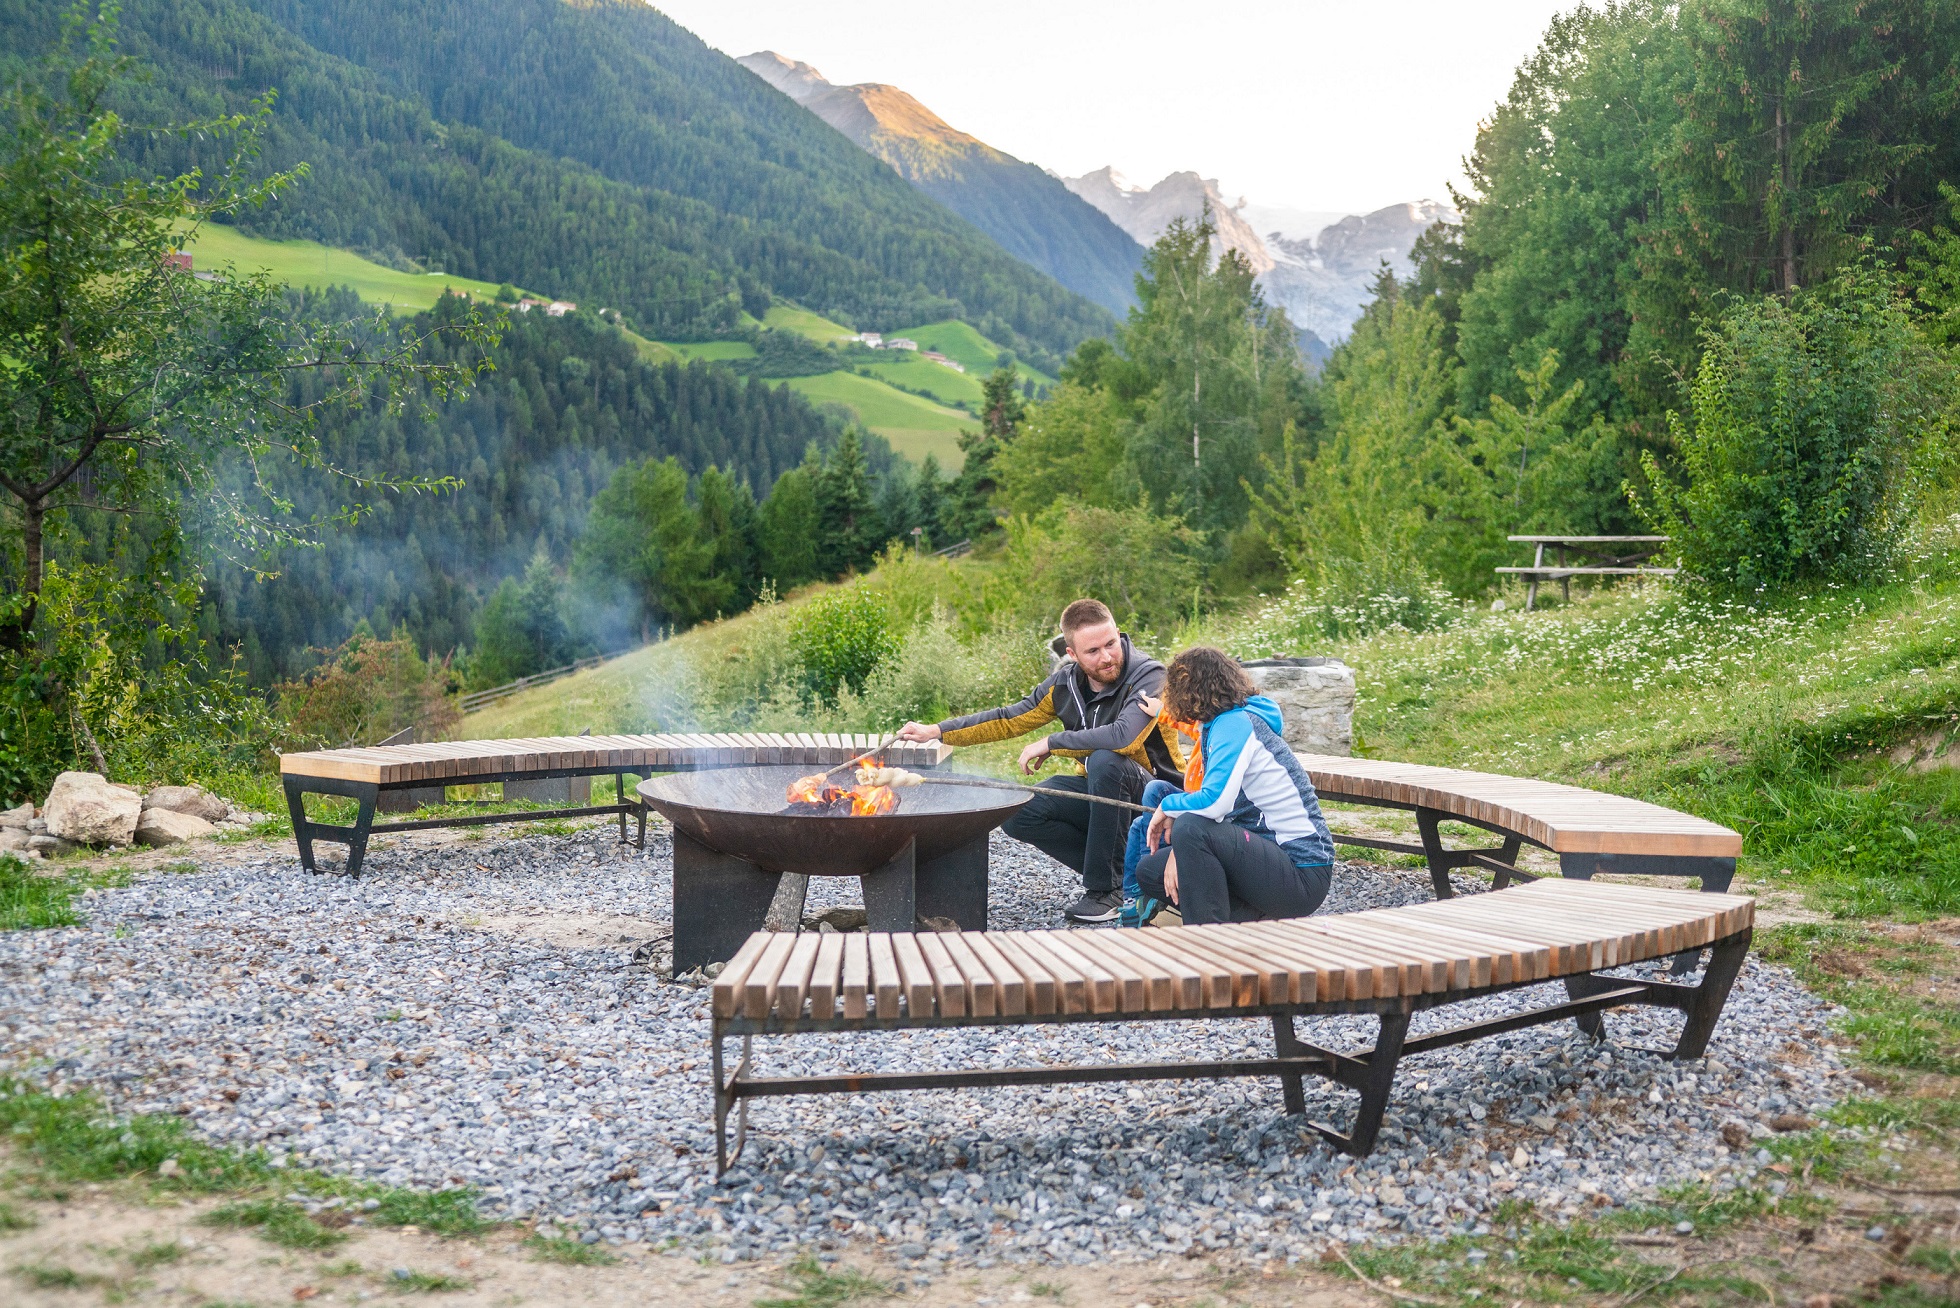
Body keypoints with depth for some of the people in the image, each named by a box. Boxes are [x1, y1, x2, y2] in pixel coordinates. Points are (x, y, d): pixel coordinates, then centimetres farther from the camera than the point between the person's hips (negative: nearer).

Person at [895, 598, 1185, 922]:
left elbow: (1123, 736, -38)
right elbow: (1010, 719, 10)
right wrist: (936, 731, 4)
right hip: (1099, 792, 7)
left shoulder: (1148, 676, -21)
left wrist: (1051, 744, -25)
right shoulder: (1066, 683, -1)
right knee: (1015, 815, -10)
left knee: (1105, 761, -36)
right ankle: (1121, 869, -3)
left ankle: (1103, 889, -22)